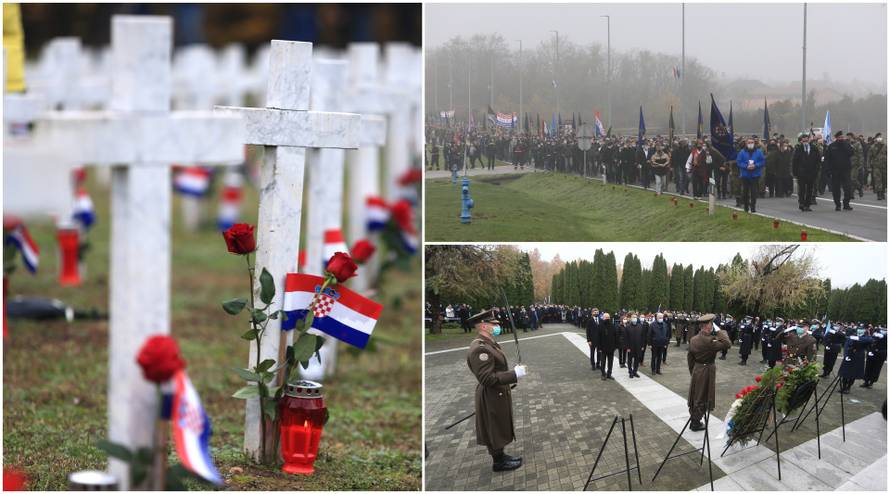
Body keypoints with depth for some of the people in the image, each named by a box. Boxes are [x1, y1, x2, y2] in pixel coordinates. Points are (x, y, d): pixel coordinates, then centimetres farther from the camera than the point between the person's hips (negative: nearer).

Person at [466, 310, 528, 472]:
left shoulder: (489, 344, 6)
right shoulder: (479, 349, -27)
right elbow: (487, 378, -30)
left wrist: (513, 373, 10)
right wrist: (514, 374, -28)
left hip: (498, 394, 10)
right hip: (491, 398, -10)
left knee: (500, 427, 21)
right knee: (495, 429, 5)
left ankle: (500, 456, 34)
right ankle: (498, 462, 19)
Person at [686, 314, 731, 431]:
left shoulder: (694, 339, 1)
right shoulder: (708, 340, -25)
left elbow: (690, 357, 9)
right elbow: (727, 344, -29)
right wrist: (720, 332, -17)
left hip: (696, 370, 8)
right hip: (706, 371, -8)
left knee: (695, 395, 18)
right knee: (702, 397, 5)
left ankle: (693, 420, 29)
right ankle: (696, 423, 13)